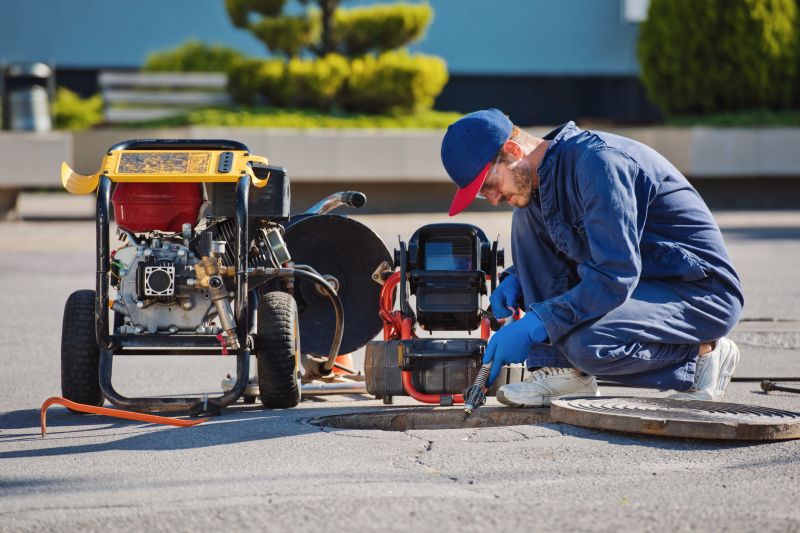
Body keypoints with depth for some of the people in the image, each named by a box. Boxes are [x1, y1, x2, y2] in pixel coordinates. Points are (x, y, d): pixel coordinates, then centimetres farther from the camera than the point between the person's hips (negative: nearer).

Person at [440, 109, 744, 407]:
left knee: (587, 345, -34)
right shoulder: (540, 174, 5)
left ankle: (703, 354, -6)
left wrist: (532, 327, -30)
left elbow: (616, 277, -30)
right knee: (527, 215, 1)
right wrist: (516, 280, 1)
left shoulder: (596, 160, -23)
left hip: (705, 293, -9)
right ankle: (562, 371, -3)